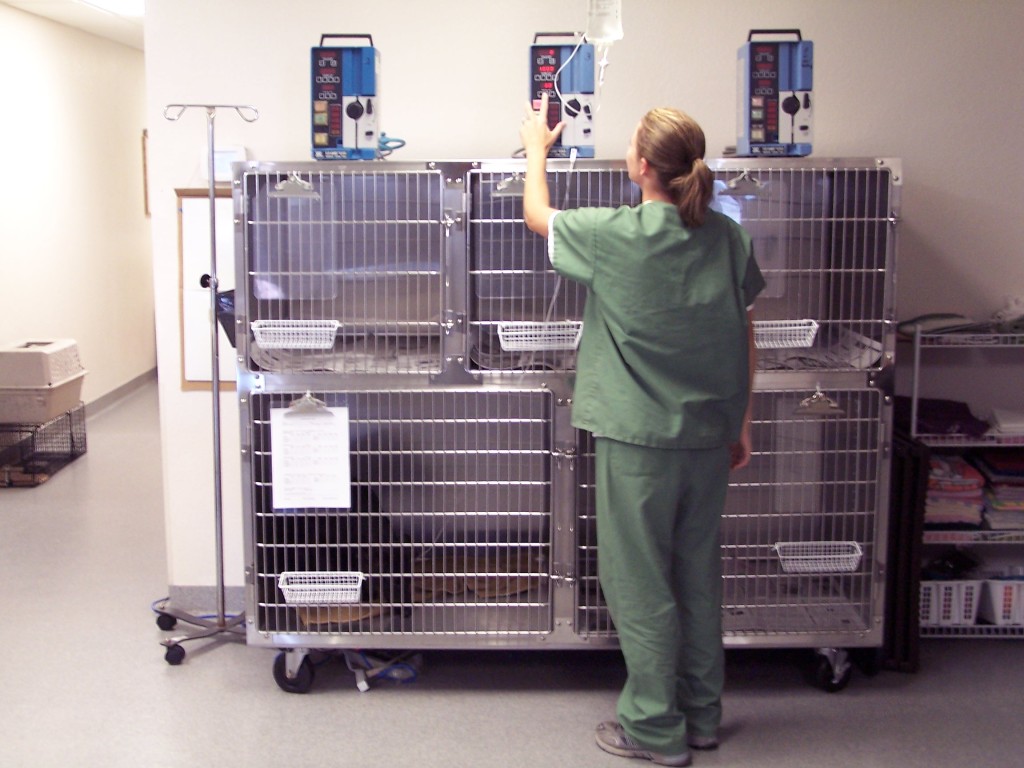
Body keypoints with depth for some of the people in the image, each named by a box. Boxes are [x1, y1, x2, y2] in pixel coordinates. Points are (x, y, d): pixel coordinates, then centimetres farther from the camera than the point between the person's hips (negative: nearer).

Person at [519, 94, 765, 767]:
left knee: (640, 583, 7)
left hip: (640, 437, -6)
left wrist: (537, 146, 22)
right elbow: (745, 338, 7)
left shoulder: (616, 235, -14)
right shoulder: (729, 237, 1)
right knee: (698, 575, 17)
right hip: (710, 434, 6)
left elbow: (537, 215, 4)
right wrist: (742, 423, 17)